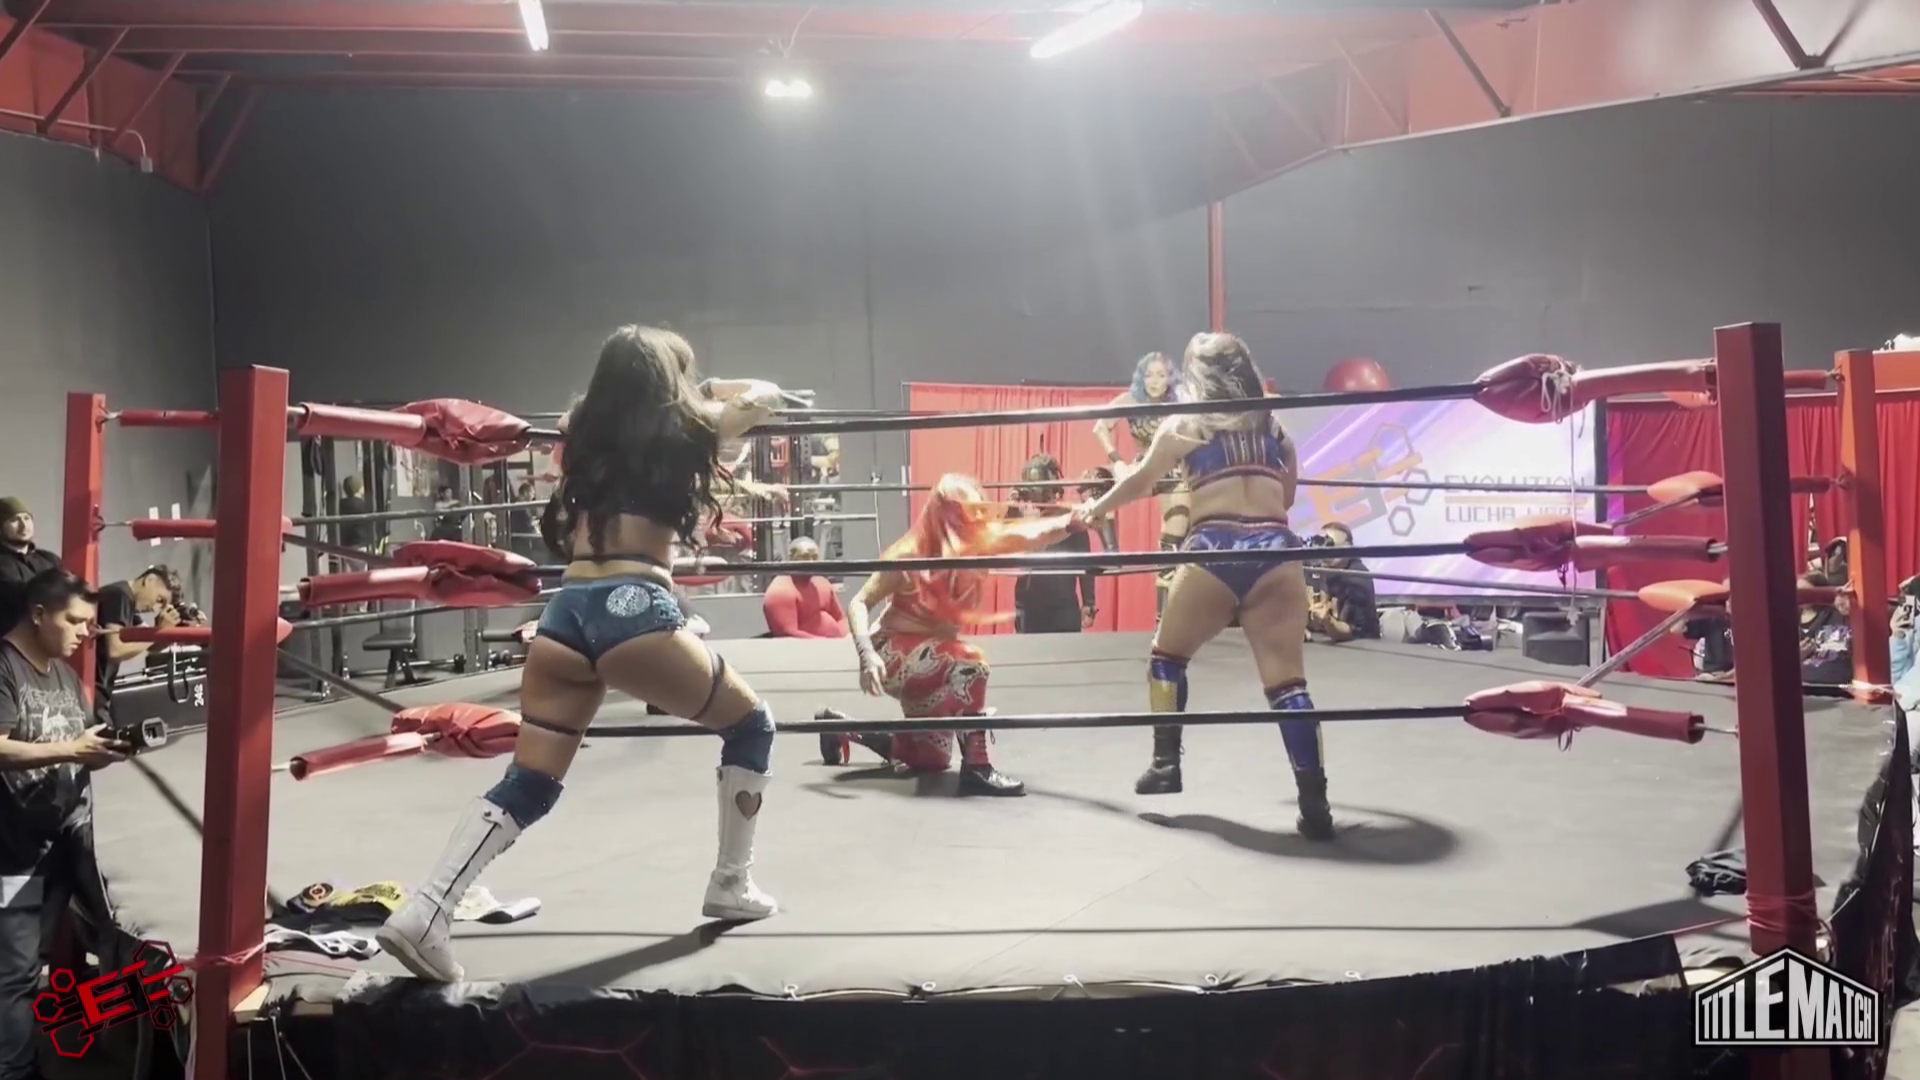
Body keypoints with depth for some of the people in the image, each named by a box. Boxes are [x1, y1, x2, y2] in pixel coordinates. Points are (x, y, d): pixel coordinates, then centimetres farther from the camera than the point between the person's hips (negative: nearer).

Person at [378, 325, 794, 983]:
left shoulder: (587, 435, 20)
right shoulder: (686, 430, 10)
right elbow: (766, 395, 26)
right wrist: (706, 393, 42)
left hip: (565, 612, 5)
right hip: (634, 609, -5)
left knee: (529, 784, 9)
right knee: (749, 725, 16)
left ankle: (424, 911, -5)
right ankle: (731, 886, 22)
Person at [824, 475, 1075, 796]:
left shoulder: (979, 541, -10)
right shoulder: (910, 554, -23)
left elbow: (1028, 536, -25)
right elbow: (859, 604, -20)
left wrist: (1071, 521, -43)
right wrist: (867, 655, -35)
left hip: (931, 660, 8)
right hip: (894, 654, -7)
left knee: (931, 760, 18)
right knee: (969, 662, -34)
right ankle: (976, 767, -27)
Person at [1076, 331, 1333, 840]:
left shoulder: (1184, 424, 13)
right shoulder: (1273, 425, 20)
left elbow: (1140, 482, 22)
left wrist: (1097, 507, 38)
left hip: (1215, 552, -2)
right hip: (1277, 554, 2)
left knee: (1168, 655, 21)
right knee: (1287, 680, -1)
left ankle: (1165, 765, 23)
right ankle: (1315, 805, -7)